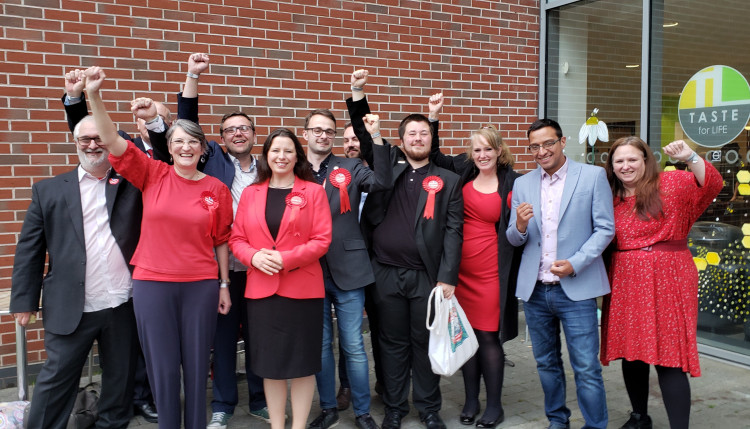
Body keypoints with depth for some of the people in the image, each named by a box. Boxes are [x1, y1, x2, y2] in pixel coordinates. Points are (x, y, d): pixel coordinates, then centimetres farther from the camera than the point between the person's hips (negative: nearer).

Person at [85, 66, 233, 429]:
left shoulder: (217, 189, 1)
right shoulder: (153, 175, 0)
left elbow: (221, 242, 6)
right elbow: (112, 140, -8)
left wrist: (224, 285, 6)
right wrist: (94, 95, -20)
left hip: (201, 286, 0)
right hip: (152, 284, 0)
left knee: (196, 364, 10)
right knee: (162, 366, 9)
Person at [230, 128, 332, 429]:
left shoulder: (313, 191, 0)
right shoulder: (250, 193, 10)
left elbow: (322, 240, -6)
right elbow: (237, 239, 9)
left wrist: (286, 259, -18)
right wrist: (254, 256, -12)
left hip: (302, 288, -3)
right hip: (260, 289, 3)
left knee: (302, 362, 6)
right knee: (270, 363, 11)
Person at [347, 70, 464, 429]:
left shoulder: (448, 181, 4)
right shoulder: (388, 162, 10)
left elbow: (453, 232, -1)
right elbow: (364, 133, 10)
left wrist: (447, 278, -8)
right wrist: (358, 92, -4)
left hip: (427, 275, -1)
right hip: (386, 273, 2)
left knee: (425, 342, 8)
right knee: (393, 342, 11)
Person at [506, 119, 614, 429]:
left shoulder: (593, 176, -2)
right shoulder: (522, 184, 8)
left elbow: (605, 228, -4)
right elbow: (514, 240, 8)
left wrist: (575, 264, -16)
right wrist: (520, 226, -15)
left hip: (576, 288, -4)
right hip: (535, 289, 4)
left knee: (586, 368, -2)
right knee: (547, 364, 17)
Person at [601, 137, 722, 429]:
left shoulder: (670, 184, -2)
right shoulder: (611, 198, 10)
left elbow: (710, 185, -16)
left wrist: (690, 157, -29)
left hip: (666, 282, -5)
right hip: (626, 283, 5)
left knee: (668, 357, -5)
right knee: (631, 353, 14)